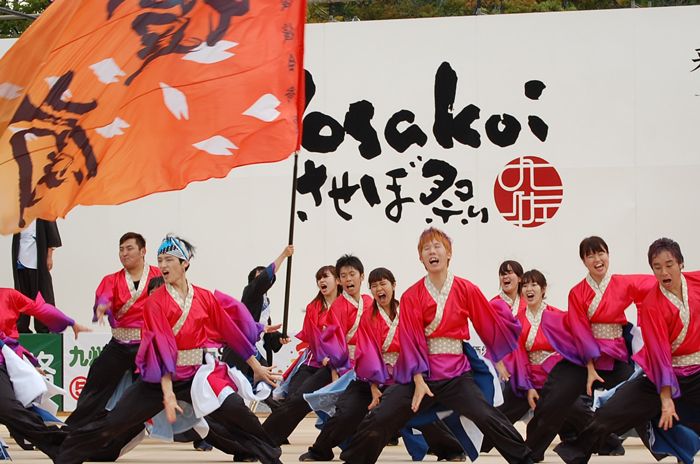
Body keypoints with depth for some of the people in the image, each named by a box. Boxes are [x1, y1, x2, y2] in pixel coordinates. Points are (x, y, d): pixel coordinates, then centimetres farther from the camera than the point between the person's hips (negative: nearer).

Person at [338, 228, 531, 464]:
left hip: (457, 374, 0)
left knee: (488, 417, -18)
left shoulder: (467, 290, -1)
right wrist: (418, 381, -12)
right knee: (378, 420, -8)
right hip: (419, 373, 1)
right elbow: (411, 341, -4)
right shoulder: (411, 296, -1)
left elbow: (490, 324, 8)